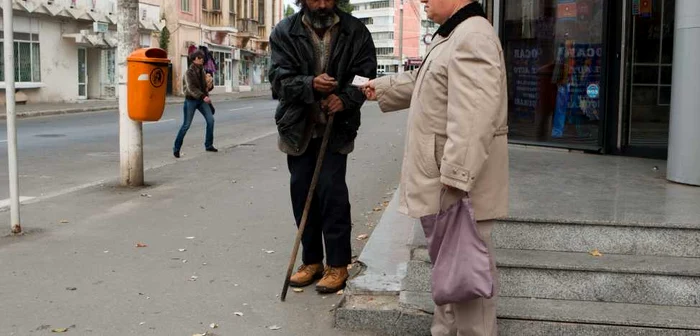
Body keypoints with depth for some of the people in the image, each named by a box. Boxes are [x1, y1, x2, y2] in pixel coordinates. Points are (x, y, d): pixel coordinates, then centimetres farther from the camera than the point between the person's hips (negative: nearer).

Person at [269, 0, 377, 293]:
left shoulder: (355, 32, -2)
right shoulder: (284, 32, -2)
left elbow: (366, 74, -3)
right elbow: (279, 78, -9)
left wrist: (345, 99, -21)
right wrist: (310, 84, -28)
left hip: (336, 128, -2)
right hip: (298, 128, 2)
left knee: (331, 190, -9)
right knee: (301, 192, 9)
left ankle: (338, 264, 5)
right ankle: (311, 260, 23)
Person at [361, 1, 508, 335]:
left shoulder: (473, 38, -20)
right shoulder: (451, 37, 16)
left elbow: (472, 119, -30)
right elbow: (420, 81, 34)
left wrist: (456, 180, -33)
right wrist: (380, 88, 40)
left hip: (460, 183, -11)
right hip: (444, 181, 11)